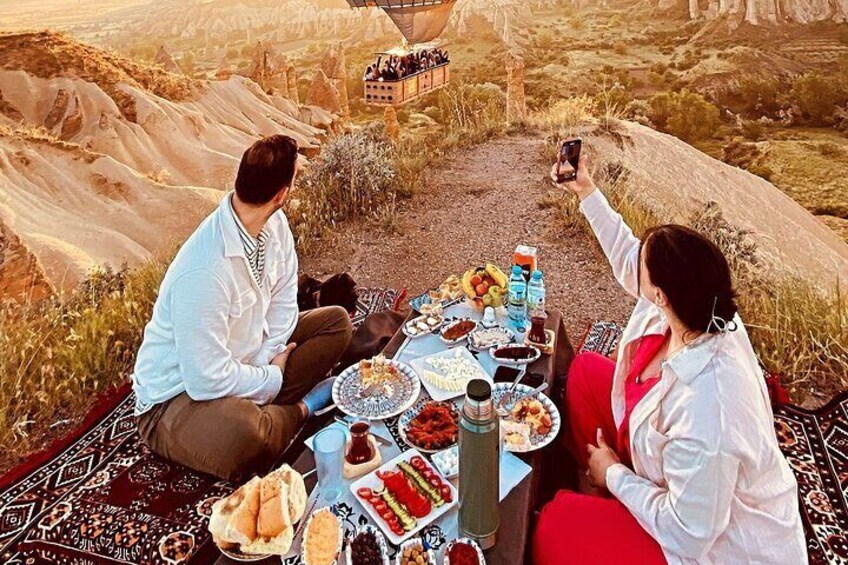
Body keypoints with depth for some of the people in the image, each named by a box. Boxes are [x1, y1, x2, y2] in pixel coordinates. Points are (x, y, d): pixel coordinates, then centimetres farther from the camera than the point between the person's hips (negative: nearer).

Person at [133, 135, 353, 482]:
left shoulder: (274, 225, -10)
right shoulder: (205, 271, -35)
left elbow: (283, 300, 1)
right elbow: (207, 380, -31)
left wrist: (265, 360, -12)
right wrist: (271, 377, -15)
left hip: (247, 359, 8)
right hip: (181, 395, -8)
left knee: (337, 321, 2)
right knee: (244, 436, -41)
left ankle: (261, 410, -8)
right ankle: (300, 409, -5)